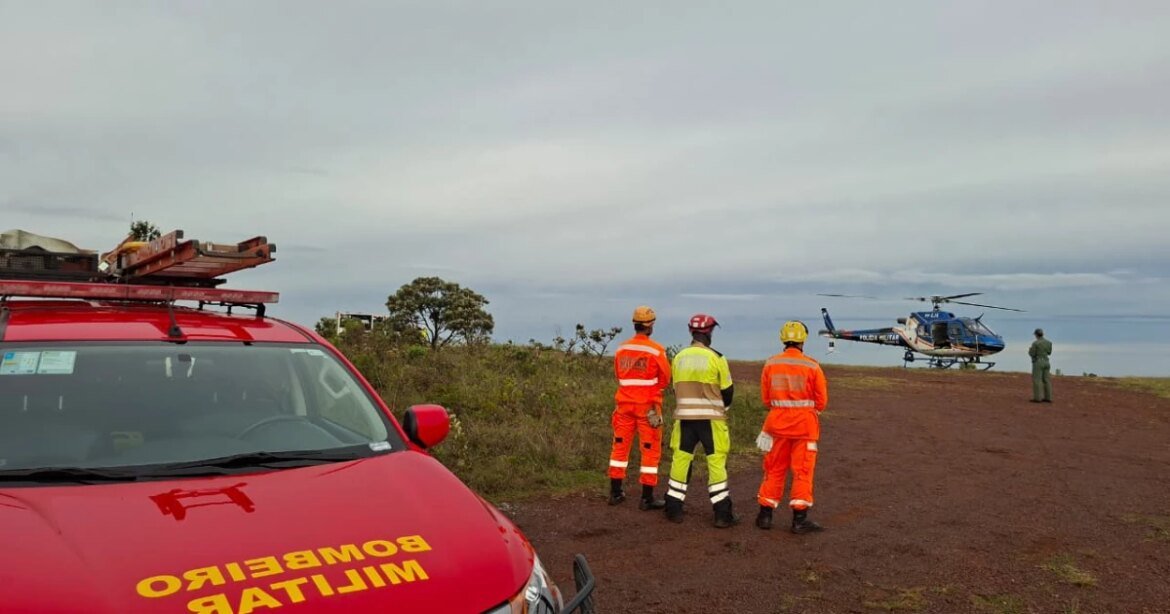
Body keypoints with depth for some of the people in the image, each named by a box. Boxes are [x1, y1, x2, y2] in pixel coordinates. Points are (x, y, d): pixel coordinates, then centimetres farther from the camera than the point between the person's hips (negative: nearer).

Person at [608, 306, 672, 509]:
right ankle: (647, 498, 5)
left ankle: (616, 492, 20)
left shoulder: (621, 349, 2)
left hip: (624, 403, 5)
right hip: (648, 405, -4)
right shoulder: (656, 351, -11)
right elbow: (665, 379, -1)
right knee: (650, 449, 4)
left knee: (620, 445, 14)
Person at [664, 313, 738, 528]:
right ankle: (723, 513, 6)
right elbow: (728, 391, -1)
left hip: (684, 416, 4)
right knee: (716, 462, 3)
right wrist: (721, 408, 19)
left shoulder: (678, 357, 2)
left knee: (680, 459, 11)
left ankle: (674, 509, 17)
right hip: (711, 418, -3)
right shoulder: (716, 358, -9)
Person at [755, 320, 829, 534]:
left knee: (774, 470, 13)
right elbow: (821, 401, -2)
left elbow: (765, 398, 4)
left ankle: (765, 515, 18)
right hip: (805, 425, -3)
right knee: (802, 471, 5)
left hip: (777, 423, 3)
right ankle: (799, 519, 7)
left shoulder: (771, 364, -2)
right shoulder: (812, 366, -9)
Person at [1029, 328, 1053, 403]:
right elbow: (1049, 352, 15)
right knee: (1046, 380, 9)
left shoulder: (1035, 343, -14)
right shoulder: (1049, 342, 5)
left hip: (1038, 363, -7)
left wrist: (1030, 350, 10)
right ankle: (1048, 398, 10)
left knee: (1037, 380, -4)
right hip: (1045, 362, 7)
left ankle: (1038, 398, -5)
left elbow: (1032, 354, -12)